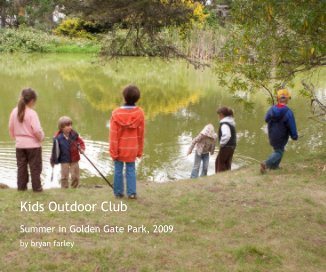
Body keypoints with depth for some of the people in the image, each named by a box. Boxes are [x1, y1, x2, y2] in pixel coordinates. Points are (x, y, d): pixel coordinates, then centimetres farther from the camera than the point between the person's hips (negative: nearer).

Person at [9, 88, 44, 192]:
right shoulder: (32, 113, -19)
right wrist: (41, 137, -3)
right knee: (35, 167, 6)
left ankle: (21, 186, 19)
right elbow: (37, 130, -22)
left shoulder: (14, 112, -1)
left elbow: (11, 128, 7)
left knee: (21, 166, 14)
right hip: (33, 144, -5)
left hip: (19, 144, 5)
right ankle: (36, 187, 12)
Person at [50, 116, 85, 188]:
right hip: (64, 161, -3)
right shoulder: (58, 138, -14)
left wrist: (81, 148, -15)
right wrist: (53, 160, -5)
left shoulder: (74, 135, -6)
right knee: (64, 177, 4)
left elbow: (81, 142, 5)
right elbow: (55, 150, -9)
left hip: (74, 160, 3)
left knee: (75, 176, 8)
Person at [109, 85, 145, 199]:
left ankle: (118, 192, 19)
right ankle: (132, 192, 12)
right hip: (132, 148, 1)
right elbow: (140, 134, -2)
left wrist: (113, 151, -4)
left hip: (119, 148, -1)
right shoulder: (140, 113, -10)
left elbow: (113, 135, -12)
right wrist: (140, 150, 9)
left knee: (118, 170, 12)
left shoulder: (116, 113, -15)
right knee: (131, 170, 13)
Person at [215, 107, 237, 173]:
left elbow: (226, 135, -33)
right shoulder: (231, 123, 11)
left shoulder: (224, 124, -20)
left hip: (226, 147, -9)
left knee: (221, 163, 4)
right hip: (232, 146, 9)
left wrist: (222, 143, -19)